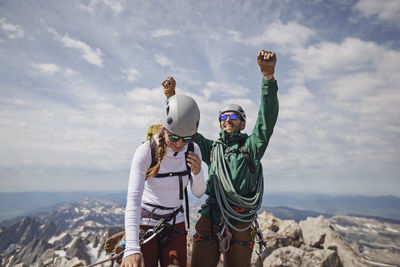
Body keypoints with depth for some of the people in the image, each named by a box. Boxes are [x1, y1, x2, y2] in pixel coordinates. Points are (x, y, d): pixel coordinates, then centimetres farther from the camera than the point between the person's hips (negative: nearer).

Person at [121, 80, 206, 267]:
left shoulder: (192, 150, -9)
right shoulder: (146, 151, -22)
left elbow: (198, 193, -2)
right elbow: (133, 198, -30)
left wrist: (197, 172, -24)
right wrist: (132, 248, -39)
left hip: (175, 224, 4)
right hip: (145, 224, -3)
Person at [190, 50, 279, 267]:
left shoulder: (251, 146, 7)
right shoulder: (213, 148, 16)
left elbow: (267, 118, -7)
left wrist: (268, 75, -17)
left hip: (240, 226, -2)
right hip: (210, 222, 3)